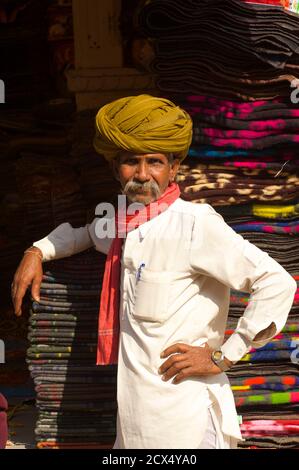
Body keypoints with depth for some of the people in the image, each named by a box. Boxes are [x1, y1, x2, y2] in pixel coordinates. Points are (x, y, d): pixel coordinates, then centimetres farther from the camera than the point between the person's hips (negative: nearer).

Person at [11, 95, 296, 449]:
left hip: (181, 418, -7)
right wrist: (37, 251, 19)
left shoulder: (195, 223, -14)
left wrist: (222, 357, -14)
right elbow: (87, 232, 34)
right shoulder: (122, 226, 9)